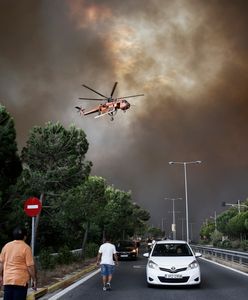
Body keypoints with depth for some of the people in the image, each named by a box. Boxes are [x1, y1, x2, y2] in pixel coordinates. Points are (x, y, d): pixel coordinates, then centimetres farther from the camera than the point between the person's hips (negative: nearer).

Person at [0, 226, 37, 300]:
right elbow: (30, 266, -11)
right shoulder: (26, 248, -10)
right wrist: (34, 280, -3)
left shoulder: (6, 246, 6)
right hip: (20, 281, -5)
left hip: (7, 280, 5)